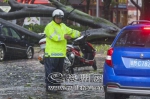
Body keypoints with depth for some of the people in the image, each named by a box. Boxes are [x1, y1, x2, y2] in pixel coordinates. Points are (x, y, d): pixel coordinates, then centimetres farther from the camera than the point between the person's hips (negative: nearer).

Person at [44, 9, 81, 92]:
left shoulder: (63, 26, 19)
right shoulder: (50, 26, -9)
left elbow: (71, 32, 21)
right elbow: (54, 36, -24)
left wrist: (79, 33, 4)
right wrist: (64, 36, -36)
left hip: (61, 53, 9)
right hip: (52, 53, -9)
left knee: (59, 71, 15)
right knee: (50, 71, -8)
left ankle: (56, 85, 23)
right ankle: (49, 87, -6)